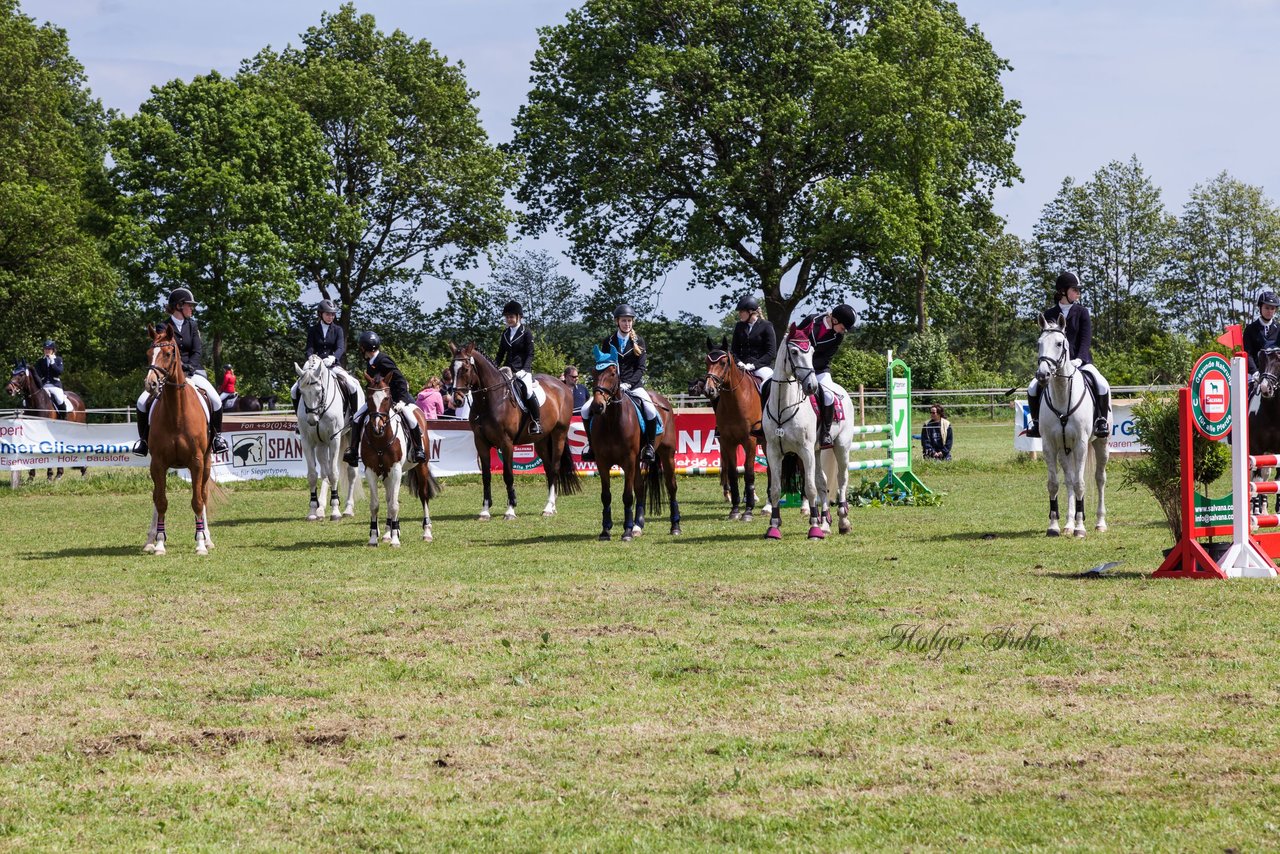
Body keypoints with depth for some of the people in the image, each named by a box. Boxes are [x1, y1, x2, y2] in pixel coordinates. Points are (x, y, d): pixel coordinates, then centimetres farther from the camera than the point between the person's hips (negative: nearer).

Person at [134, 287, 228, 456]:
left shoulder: (192, 326, 9)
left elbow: (198, 351, 2)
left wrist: (188, 368, -17)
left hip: (192, 371, 2)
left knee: (215, 400, -20)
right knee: (143, 402, -20)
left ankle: (217, 435, 0)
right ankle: (143, 439, -2)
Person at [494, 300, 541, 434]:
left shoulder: (526, 333, 0)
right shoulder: (505, 333, 16)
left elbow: (530, 354, -4)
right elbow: (501, 354, 19)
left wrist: (524, 370, -17)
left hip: (521, 369, -6)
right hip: (507, 369, 6)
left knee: (527, 391, -28)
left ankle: (536, 422, -17)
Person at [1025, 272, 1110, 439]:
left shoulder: (1081, 312, 3)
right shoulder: (1050, 314, 6)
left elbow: (1086, 339, -6)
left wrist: (1079, 359, -23)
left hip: (1080, 361, -1)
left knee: (1102, 386, -27)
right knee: (1033, 388, -18)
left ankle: (1101, 419, -6)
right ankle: (1036, 421, 3)